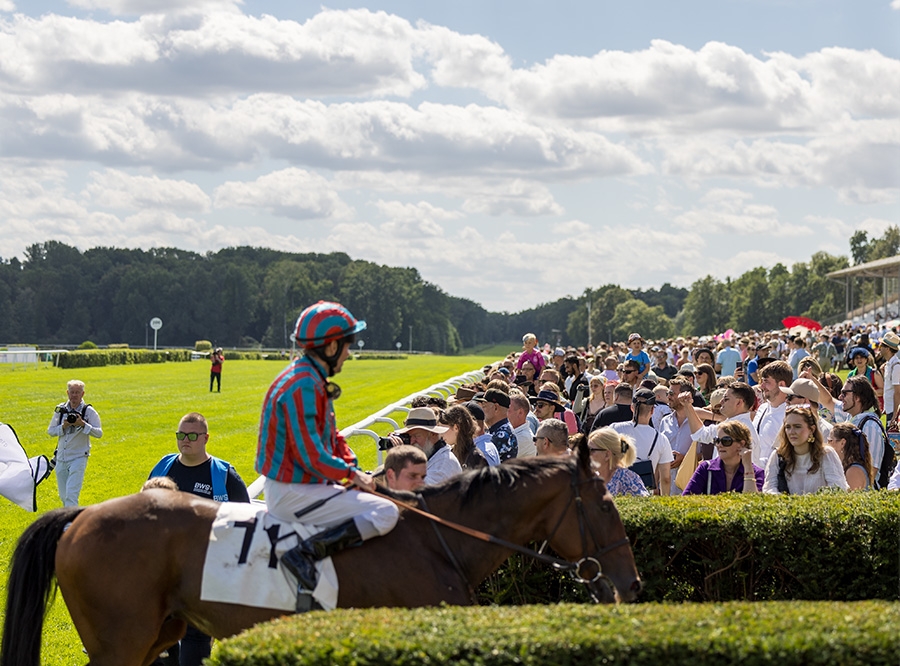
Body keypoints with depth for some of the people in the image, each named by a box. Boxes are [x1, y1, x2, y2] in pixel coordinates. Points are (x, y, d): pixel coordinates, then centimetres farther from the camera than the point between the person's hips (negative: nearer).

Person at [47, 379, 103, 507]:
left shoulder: (89, 411, -5)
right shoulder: (60, 410, 6)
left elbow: (99, 433, -10)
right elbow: (50, 431, 7)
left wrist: (83, 425, -24)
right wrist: (63, 427, -11)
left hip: (79, 458, -5)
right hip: (61, 458, 5)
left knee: (71, 495, -16)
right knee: (63, 496, 10)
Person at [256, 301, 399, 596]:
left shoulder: (313, 380, 12)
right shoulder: (302, 386, -21)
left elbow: (331, 437, 17)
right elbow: (312, 456, -23)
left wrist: (353, 469, 2)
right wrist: (351, 474, -10)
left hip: (295, 485, 11)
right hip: (292, 493, -11)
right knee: (385, 513, -16)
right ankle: (305, 553, -20)